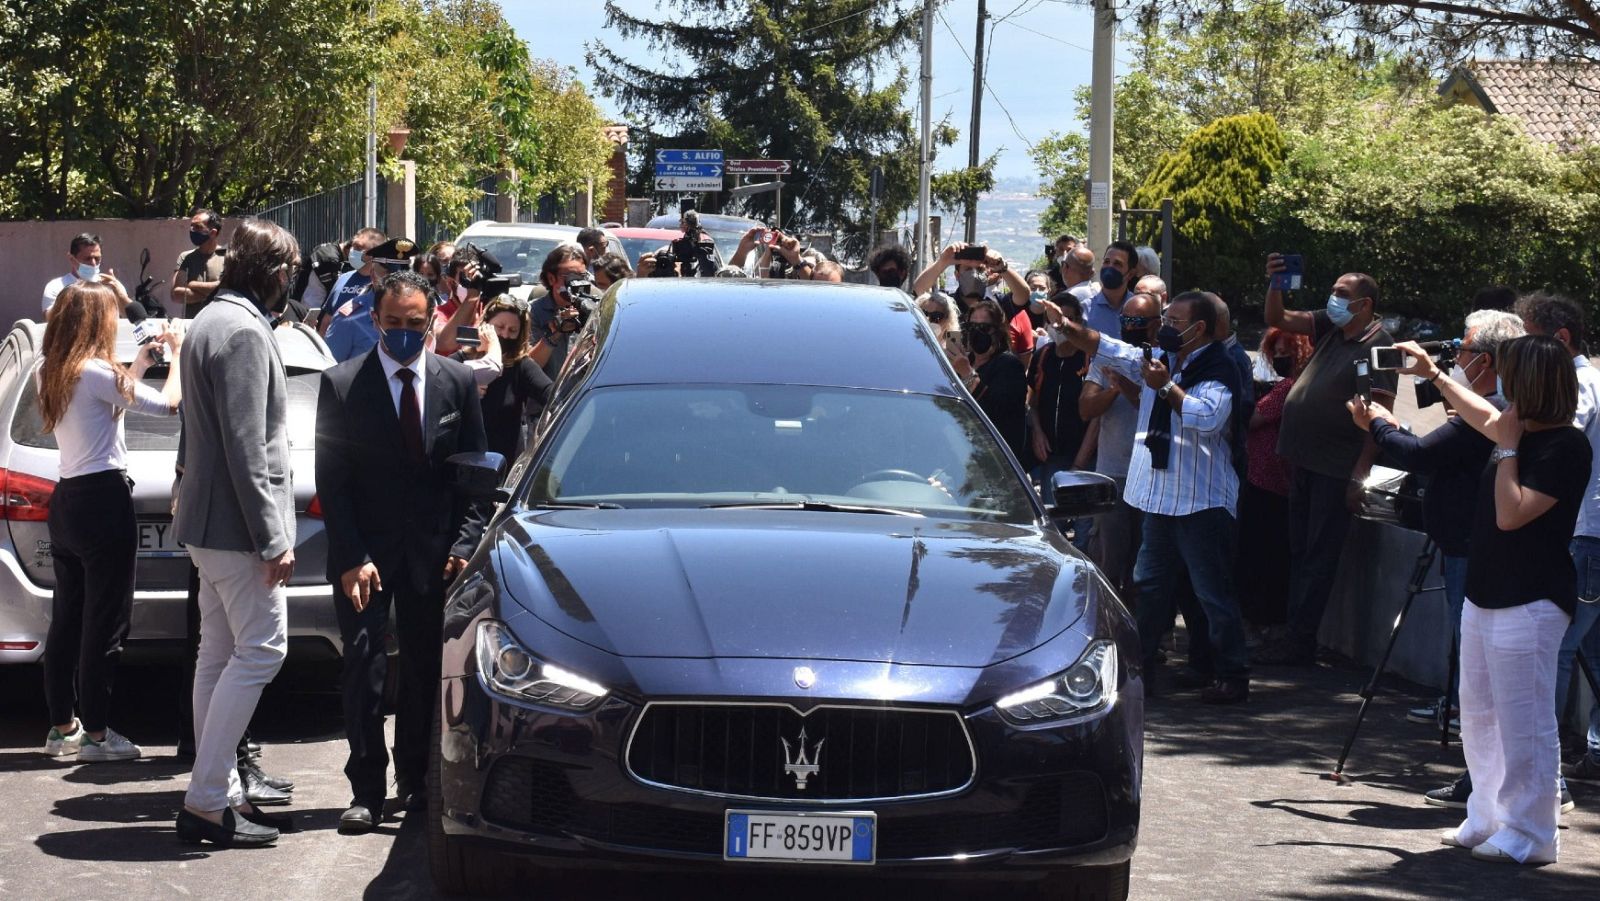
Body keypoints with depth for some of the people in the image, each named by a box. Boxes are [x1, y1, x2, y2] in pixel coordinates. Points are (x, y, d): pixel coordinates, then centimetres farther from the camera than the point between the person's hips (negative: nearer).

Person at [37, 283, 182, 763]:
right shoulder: (94, 372, -17)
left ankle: (61, 727, 19)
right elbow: (167, 403, -15)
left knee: (67, 619, 13)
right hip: (104, 501, -9)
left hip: (66, 502, 9)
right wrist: (177, 353, 0)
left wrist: (139, 365, 23)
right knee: (104, 623, -2)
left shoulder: (51, 375, 9)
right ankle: (96, 734, 2)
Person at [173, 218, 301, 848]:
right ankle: (207, 800, -8)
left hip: (208, 519, 11)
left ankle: (220, 792, 17)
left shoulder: (210, 321, 15)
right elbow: (245, 447, -22)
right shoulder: (244, 331, -18)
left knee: (220, 655, 13)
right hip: (237, 521, -11)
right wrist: (272, 538, -20)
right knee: (260, 650, -8)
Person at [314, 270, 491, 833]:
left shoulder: (458, 383, 3)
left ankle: (416, 781, 19)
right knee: (364, 666, -6)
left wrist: (464, 544, -5)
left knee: (426, 670, 7)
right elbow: (331, 479, -5)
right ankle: (366, 791, -1)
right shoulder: (341, 385, -4)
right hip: (365, 550, -2)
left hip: (433, 550, 2)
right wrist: (352, 558, -13)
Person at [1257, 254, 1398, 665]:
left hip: (1336, 470, -8)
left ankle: (1300, 643, 1)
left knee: (1318, 557, -3)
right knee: (1299, 551, 14)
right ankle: (1294, 635, 21)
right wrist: (1275, 284, -3)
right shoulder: (1330, 328, 9)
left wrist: (1359, 475, -22)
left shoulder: (1376, 346, -15)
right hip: (1306, 460, 8)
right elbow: (1278, 319, 16)